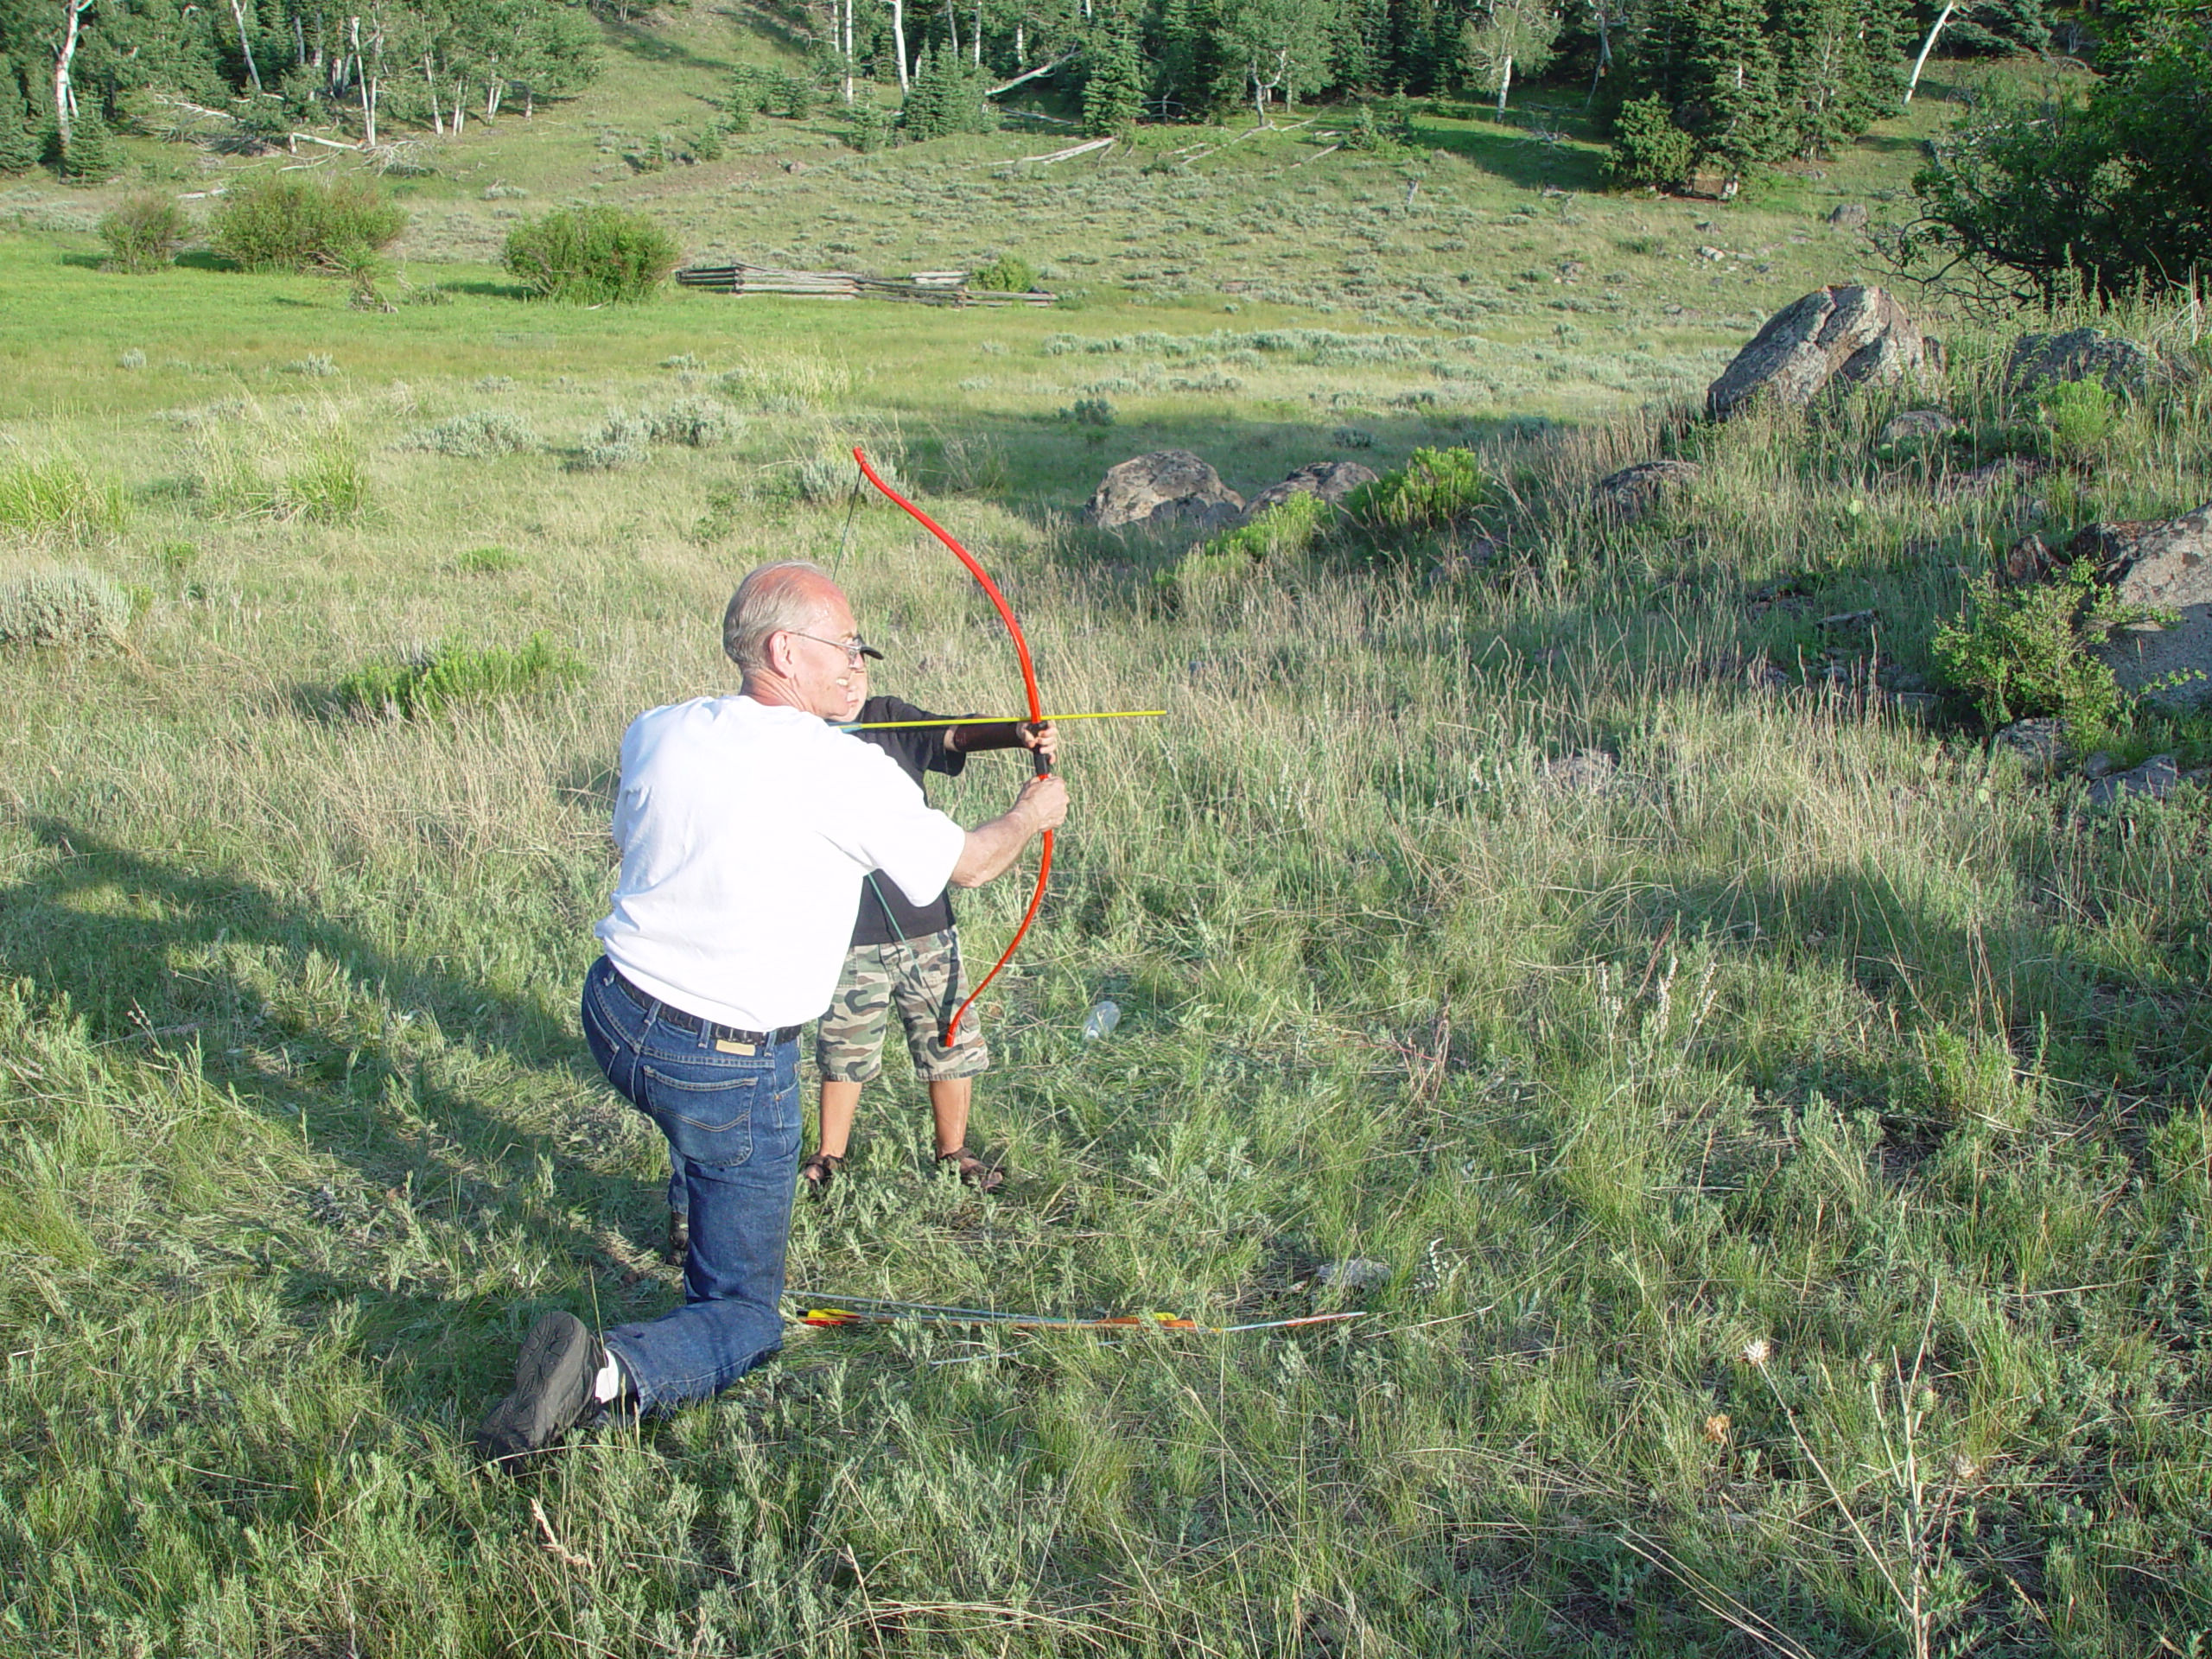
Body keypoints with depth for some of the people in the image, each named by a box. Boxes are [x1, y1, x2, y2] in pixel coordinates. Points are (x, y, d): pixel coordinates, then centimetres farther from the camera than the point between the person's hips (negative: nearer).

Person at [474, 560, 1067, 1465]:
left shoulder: (656, 733, -3)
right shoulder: (850, 777, -17)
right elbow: (968, 863, 0)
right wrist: (1031, 815, 22)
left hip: (614, 1016, 6)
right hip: (730, 1069, -6)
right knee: (743, 1322, 6)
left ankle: (701, 1210, 52)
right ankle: (605, 1369, -18)